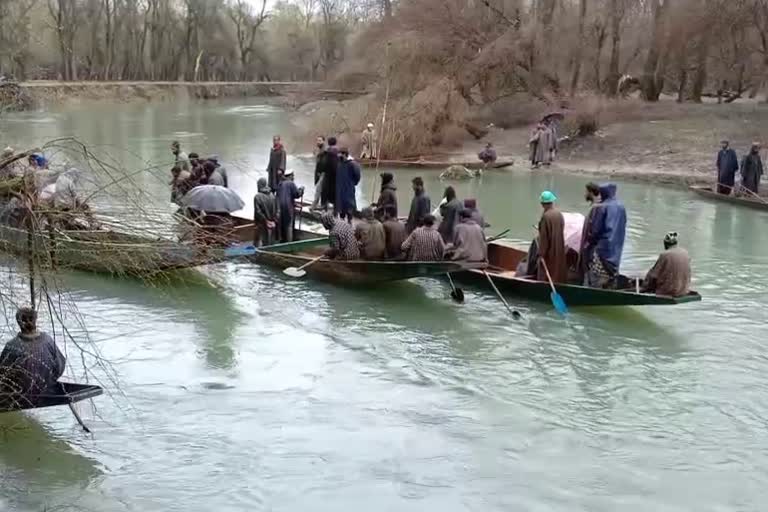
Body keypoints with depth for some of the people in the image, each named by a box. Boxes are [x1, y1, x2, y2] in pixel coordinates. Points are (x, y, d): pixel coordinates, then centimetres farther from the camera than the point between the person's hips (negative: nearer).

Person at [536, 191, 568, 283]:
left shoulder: (545, 216, -19)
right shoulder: (559, 214, 1)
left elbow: (543, 236, -17)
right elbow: (561, 231, 10)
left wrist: (541, 254, -13)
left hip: (549, 251, -7)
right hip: (559, 250, 7)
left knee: (545, 276, 0)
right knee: (558, 273, 14)